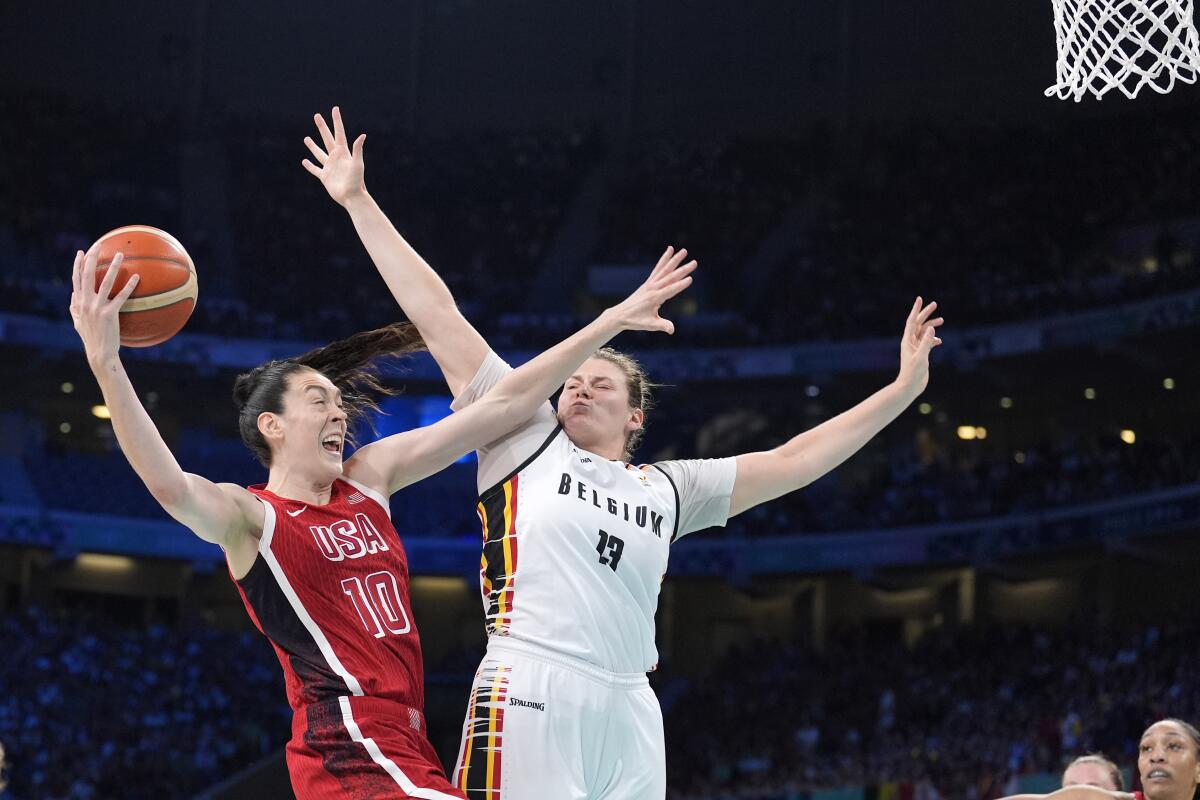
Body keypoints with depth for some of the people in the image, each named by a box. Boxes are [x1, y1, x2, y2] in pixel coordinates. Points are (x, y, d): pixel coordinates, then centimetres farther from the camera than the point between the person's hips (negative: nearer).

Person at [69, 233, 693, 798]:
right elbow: (170, 487, -26)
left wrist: (610, 322, 12)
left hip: (402, 746, 9)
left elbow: (500, 408, 14)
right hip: (352, 748, -8)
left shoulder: (369, 477, 15)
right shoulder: (250, 517, -3)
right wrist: (107, 365, -39)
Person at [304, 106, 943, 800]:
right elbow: (437, 315, 14)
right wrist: (358, 201, 15)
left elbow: (794, 461, 24)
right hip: (529, 692, -4)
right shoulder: (525, 436, 15)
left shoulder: (670, 488, 22)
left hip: (627, 710, 4)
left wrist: (904, 388, 22)